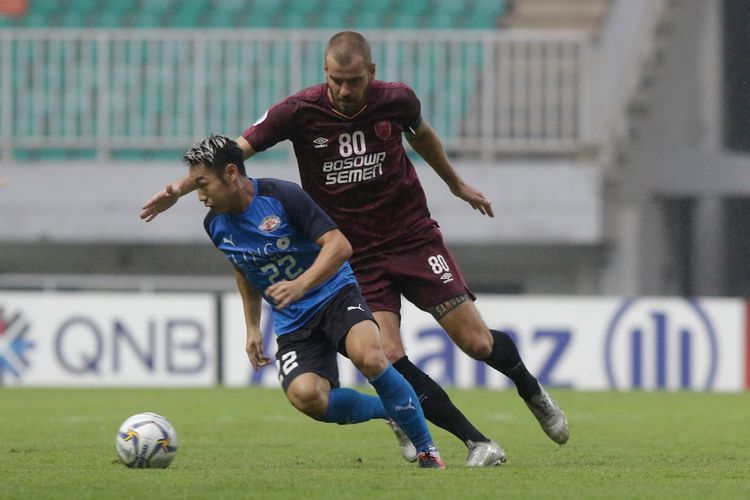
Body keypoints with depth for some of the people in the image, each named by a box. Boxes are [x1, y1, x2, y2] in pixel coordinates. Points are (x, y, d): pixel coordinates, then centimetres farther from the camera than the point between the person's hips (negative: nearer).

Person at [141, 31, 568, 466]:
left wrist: (457, 184, 30)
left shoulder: (396, 100, -7)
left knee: (477, 342, -3)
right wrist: (180, 187, -22)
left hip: (414, 238, 1)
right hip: (356, 258, -1)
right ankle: (478, 443, -7)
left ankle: (532, 392, 30)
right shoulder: (300, 112, -13)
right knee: (389, 359, -18)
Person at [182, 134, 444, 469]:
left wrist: (300, 285, -34)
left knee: (368, 356, -35)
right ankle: (389, 410, 2)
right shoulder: (216, 225, 3)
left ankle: (426, 449, -14)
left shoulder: (283, 196, -16)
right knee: (305, 395, -27)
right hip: (292, 323, 4)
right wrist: (252, 328, 19)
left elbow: (339, 245, -21)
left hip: (334, 294, -4)